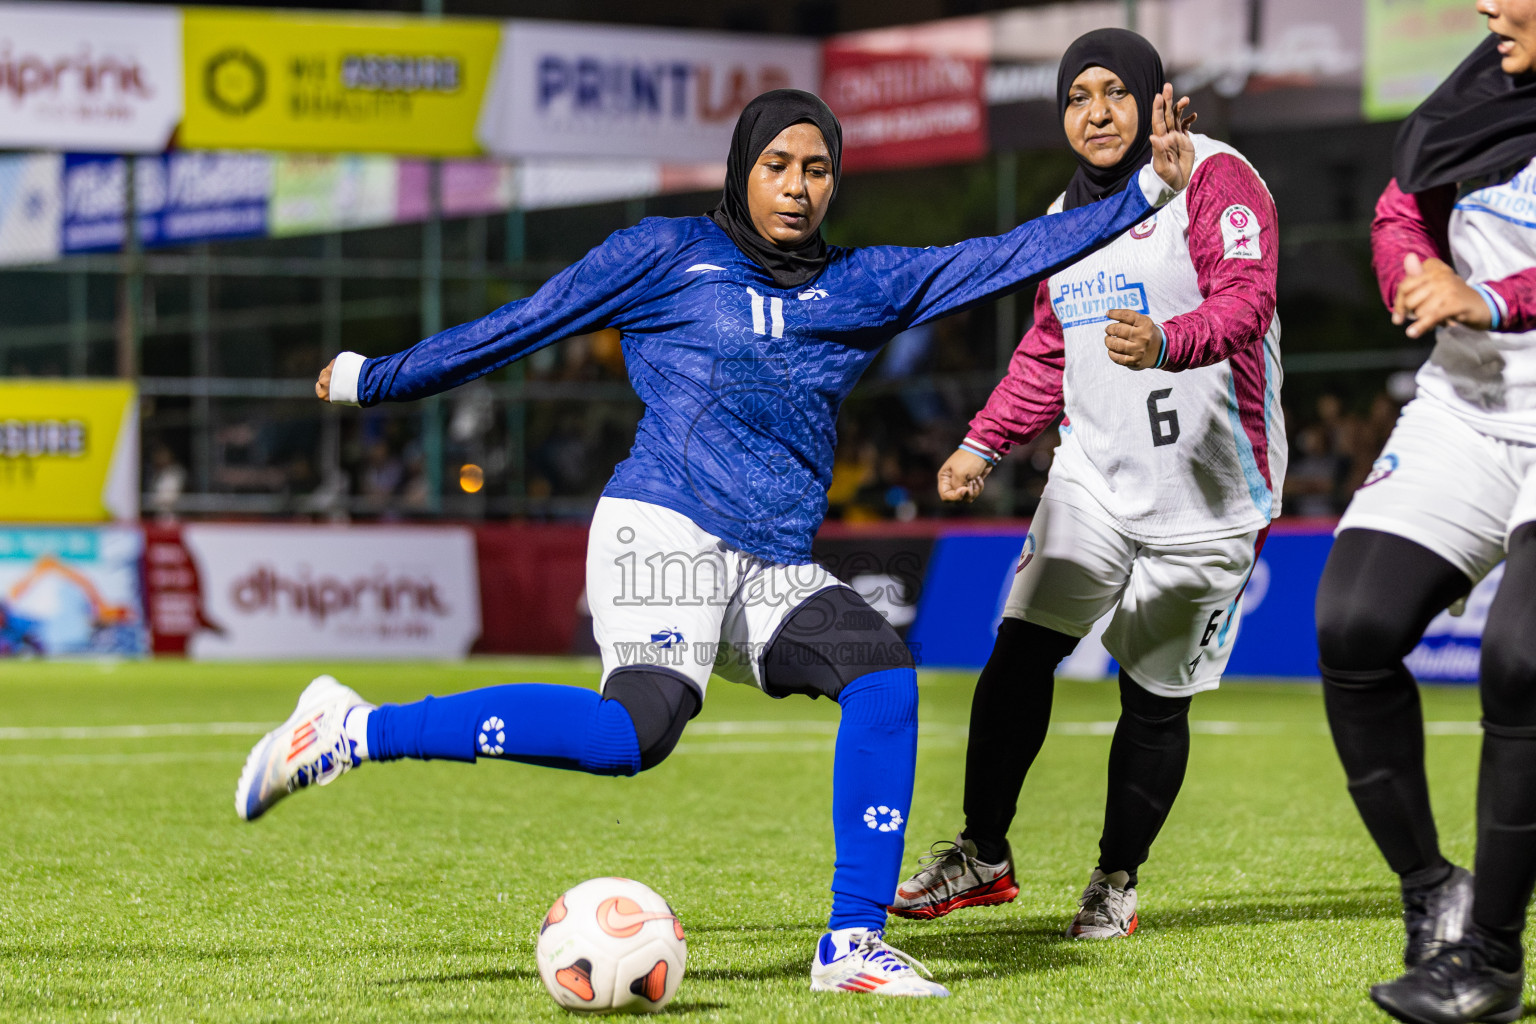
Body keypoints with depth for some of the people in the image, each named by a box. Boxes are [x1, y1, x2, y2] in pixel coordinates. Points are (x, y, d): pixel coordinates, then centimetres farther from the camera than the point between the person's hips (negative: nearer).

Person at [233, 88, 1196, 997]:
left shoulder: (864, 286, 19)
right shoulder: (667, 255, 7)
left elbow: (1001, 258, 15)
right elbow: (523, 324, 12)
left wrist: (1146, 192, 9)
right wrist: (376, 378, 16)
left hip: (776, 570, 5)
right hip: (663, 533, -5)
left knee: (883, 670, -23)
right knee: (637, 729, -31)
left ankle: (853, 943, -19)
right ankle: (355, 729, -23)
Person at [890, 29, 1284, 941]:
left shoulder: (1213, 177, -9)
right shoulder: (1067, 215, 14)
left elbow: (1246, 300, -24)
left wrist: (1167, 343, -43)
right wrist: (986, 443, 10)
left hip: (1206, 490, -5)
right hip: (1094, 480, 6)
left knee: (1157, 697, 1)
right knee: (1020, 652, -6)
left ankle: (1118, 881, 17)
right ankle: (984, 855, 6)